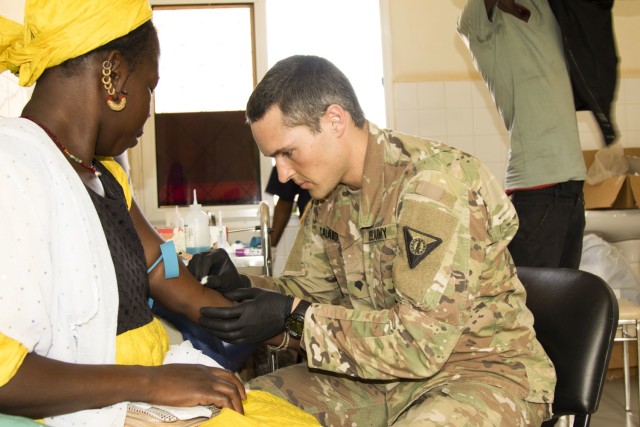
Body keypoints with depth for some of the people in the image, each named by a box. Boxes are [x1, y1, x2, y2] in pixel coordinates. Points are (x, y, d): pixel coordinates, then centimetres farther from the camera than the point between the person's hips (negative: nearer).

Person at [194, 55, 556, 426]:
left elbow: (421, 341, -25)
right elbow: (309, 292, 8)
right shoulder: (331, 194, 3)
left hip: (481, 370, -6)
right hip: (385, 372, 7)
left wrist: (295, 317, -26)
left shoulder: (434, 183, -23)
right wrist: (239, 288, -11)